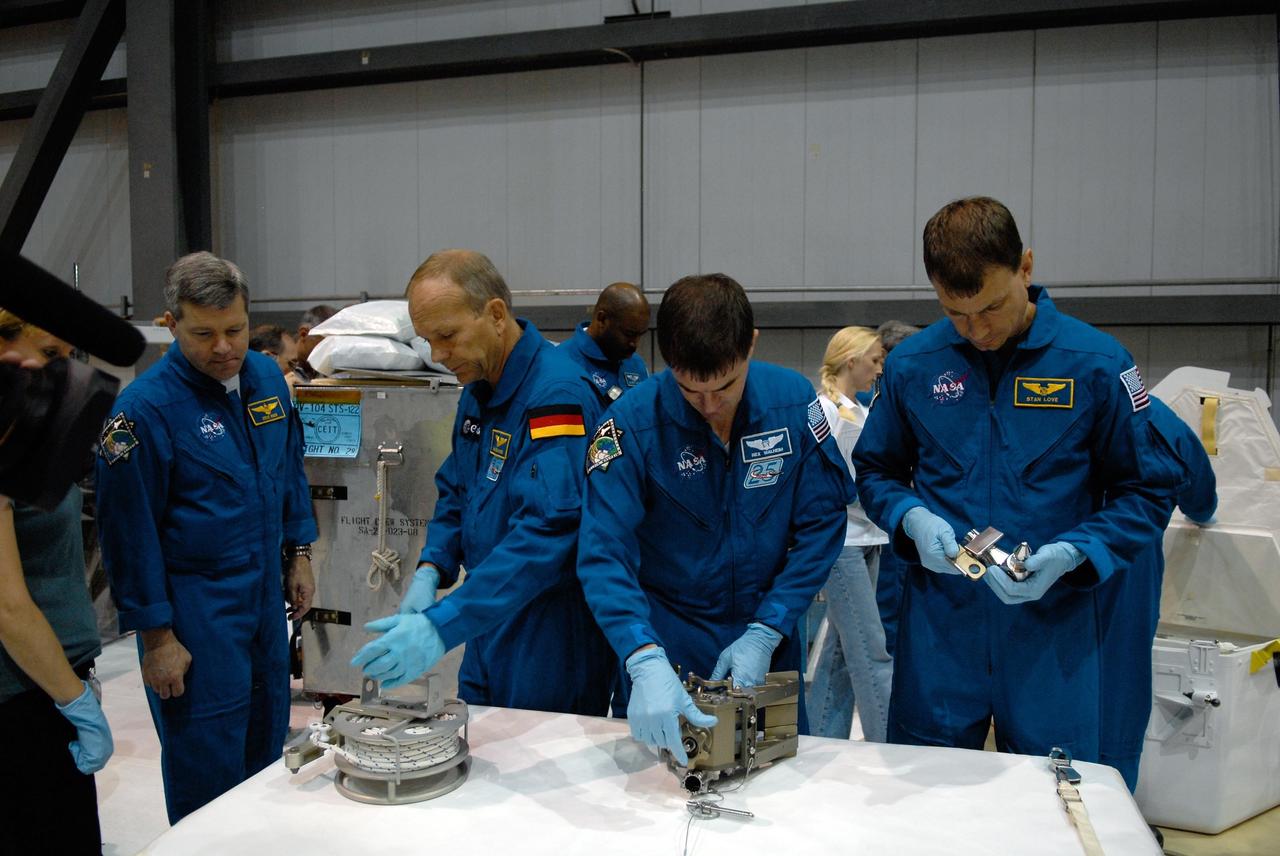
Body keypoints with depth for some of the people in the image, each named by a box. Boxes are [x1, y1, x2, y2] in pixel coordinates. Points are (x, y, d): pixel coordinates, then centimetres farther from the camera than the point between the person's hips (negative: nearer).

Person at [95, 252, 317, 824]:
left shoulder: (266, 376, 1)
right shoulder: (145, 407, -18)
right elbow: (129, 529, -15)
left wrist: (298, 555, 14)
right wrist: (156, 636, -13)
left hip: (266, 594, 6)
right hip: (194, 609, -6)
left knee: (267, 748, 19)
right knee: (208, 774, 5)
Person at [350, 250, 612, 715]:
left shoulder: (557, 394, -23)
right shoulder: (477, 390, 5)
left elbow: (547, 532, -32)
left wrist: (440, 626, -36)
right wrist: (429, 571, -3)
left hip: (552, 648, -8)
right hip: (488, 631, 8)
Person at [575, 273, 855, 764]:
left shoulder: (794, 401, -12)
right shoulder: (631, 423, -20)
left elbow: (822, 524, -8)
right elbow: (605, 553, -25)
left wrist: (766, 632, -15)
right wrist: (646, 663, -39)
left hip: (768, 638, 3)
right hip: (670, 645, -2)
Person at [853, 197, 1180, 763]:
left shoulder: (1096, 364, -5)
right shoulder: (912, 365, 0)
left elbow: (1145, 494, 1)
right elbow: (875, 472, 12)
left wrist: (1070, 554, -15)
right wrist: (913, 519, -9)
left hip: (1052, 627, -1)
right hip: (938, 624, 2)